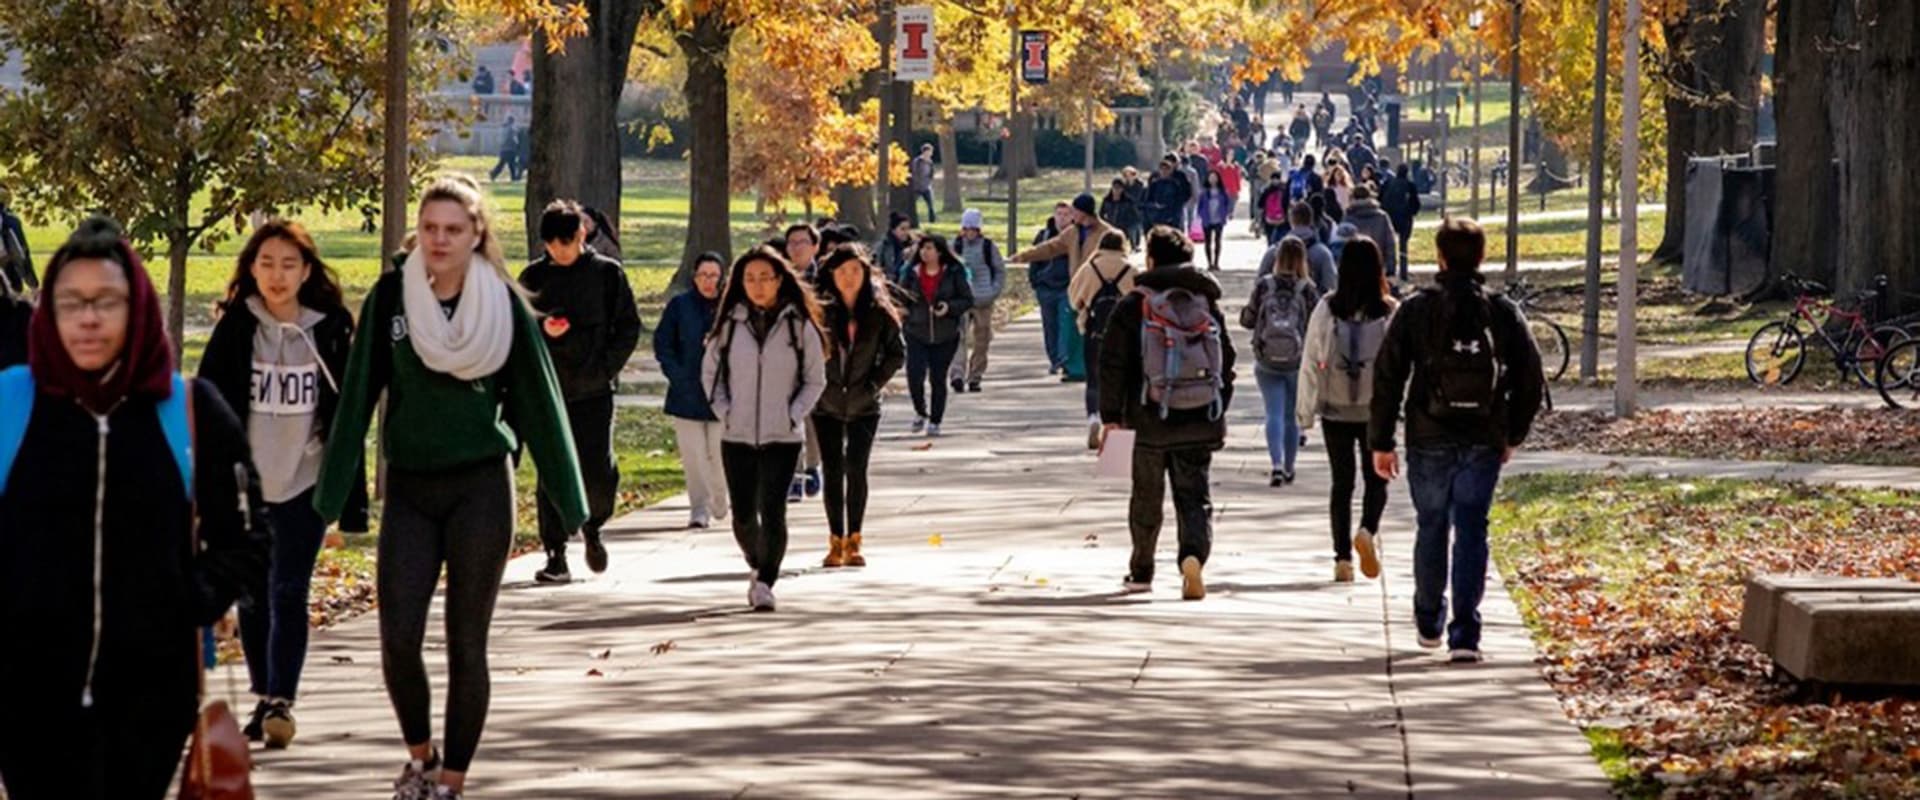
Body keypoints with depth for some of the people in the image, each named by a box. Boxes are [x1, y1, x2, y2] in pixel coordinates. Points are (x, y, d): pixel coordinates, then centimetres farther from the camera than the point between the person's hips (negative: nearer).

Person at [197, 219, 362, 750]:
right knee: (252, 598, 9)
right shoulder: (235, 329, -1)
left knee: (288, 594, -10)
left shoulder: (329, 331, -1)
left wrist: (349, 501, 1)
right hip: (244, 483, 2)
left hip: (305, 483, -2)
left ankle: (281, 703, -14)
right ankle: (263, 700, 21)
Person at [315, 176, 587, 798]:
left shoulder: (503, 304, -2)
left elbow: (538, 400, 2)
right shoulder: (390, 298, -1)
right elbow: (357, 396, 1)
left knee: (466, 643, 1)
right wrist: (332, 495, -1)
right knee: (398, 638, -6)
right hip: (408, 489, 1)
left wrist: (569, 502, 1)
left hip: (480, 489, -1)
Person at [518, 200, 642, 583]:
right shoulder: (534, 277, 7)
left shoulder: (607, 273, 2)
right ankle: (556, 555, 3)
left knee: (598, 471, -7)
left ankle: (592, 526, 23)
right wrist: (541, 328, -11)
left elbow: (629, 326, 4)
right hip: (548, 389, 2)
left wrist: (605, 368, -8)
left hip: (594, 391, -2)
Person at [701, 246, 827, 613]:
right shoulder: (729, 324, 3)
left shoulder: (799, 325, -1)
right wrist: (724, 412, 0)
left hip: (782, 437, -2)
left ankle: (765, 581, -4)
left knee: (772, 511, -12)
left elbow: (815, 380, 6)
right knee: (743, 514, 6)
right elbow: (709, 372, 12)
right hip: (737, 437, 2)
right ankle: (758, 566, 32)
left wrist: (793, 416, -6)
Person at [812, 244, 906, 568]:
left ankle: (853, 541, 4)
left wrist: (874, 384, -4)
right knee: (833, 472, 1)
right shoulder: (820, 310, -4)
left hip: (863, 407, 0)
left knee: (856, 470, -5)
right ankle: (836, 541, 8)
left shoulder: (879, 312, -2)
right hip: (827, 406, 0)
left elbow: (897, 353, 4)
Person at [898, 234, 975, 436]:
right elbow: (901, 297, 11)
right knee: (914, 377, -10)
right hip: (917, 335, 1)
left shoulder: (953, 273, -2)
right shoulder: (913, 273, 4)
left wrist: (949, 307, -17)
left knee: (938, 379, 4)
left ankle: (935, 422, 18)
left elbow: (968, 300, 0)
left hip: (945, 336, -1)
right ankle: (920, 412, 18)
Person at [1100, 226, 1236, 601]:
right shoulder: (1208, 305, 8)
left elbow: (1112, 363, -5)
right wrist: (1219, 414, 19)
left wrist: (1111, 414, 1)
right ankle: (1193, 554, -23)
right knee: (1194, 496, 3)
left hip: (1152, 420, -2)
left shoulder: (1134, 306, -3)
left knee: (1147, 497, 13)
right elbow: (1227, 362, 12)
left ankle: (1141, 571, 24)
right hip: (1201, 423, 2)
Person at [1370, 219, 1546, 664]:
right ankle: (1465, 633, -10)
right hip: (1483, 443, 0)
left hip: (1429, 442, 0)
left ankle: (1429, 622, 31)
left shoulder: (1415, 311, -4)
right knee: (1471, 532, 1)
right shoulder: (1503, 313, 0)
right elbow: (1531, 380, 3)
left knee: (1431, 528, 16)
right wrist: (1513, 435, 15)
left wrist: (1381, 441, 2)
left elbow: (1387, 379, -5)